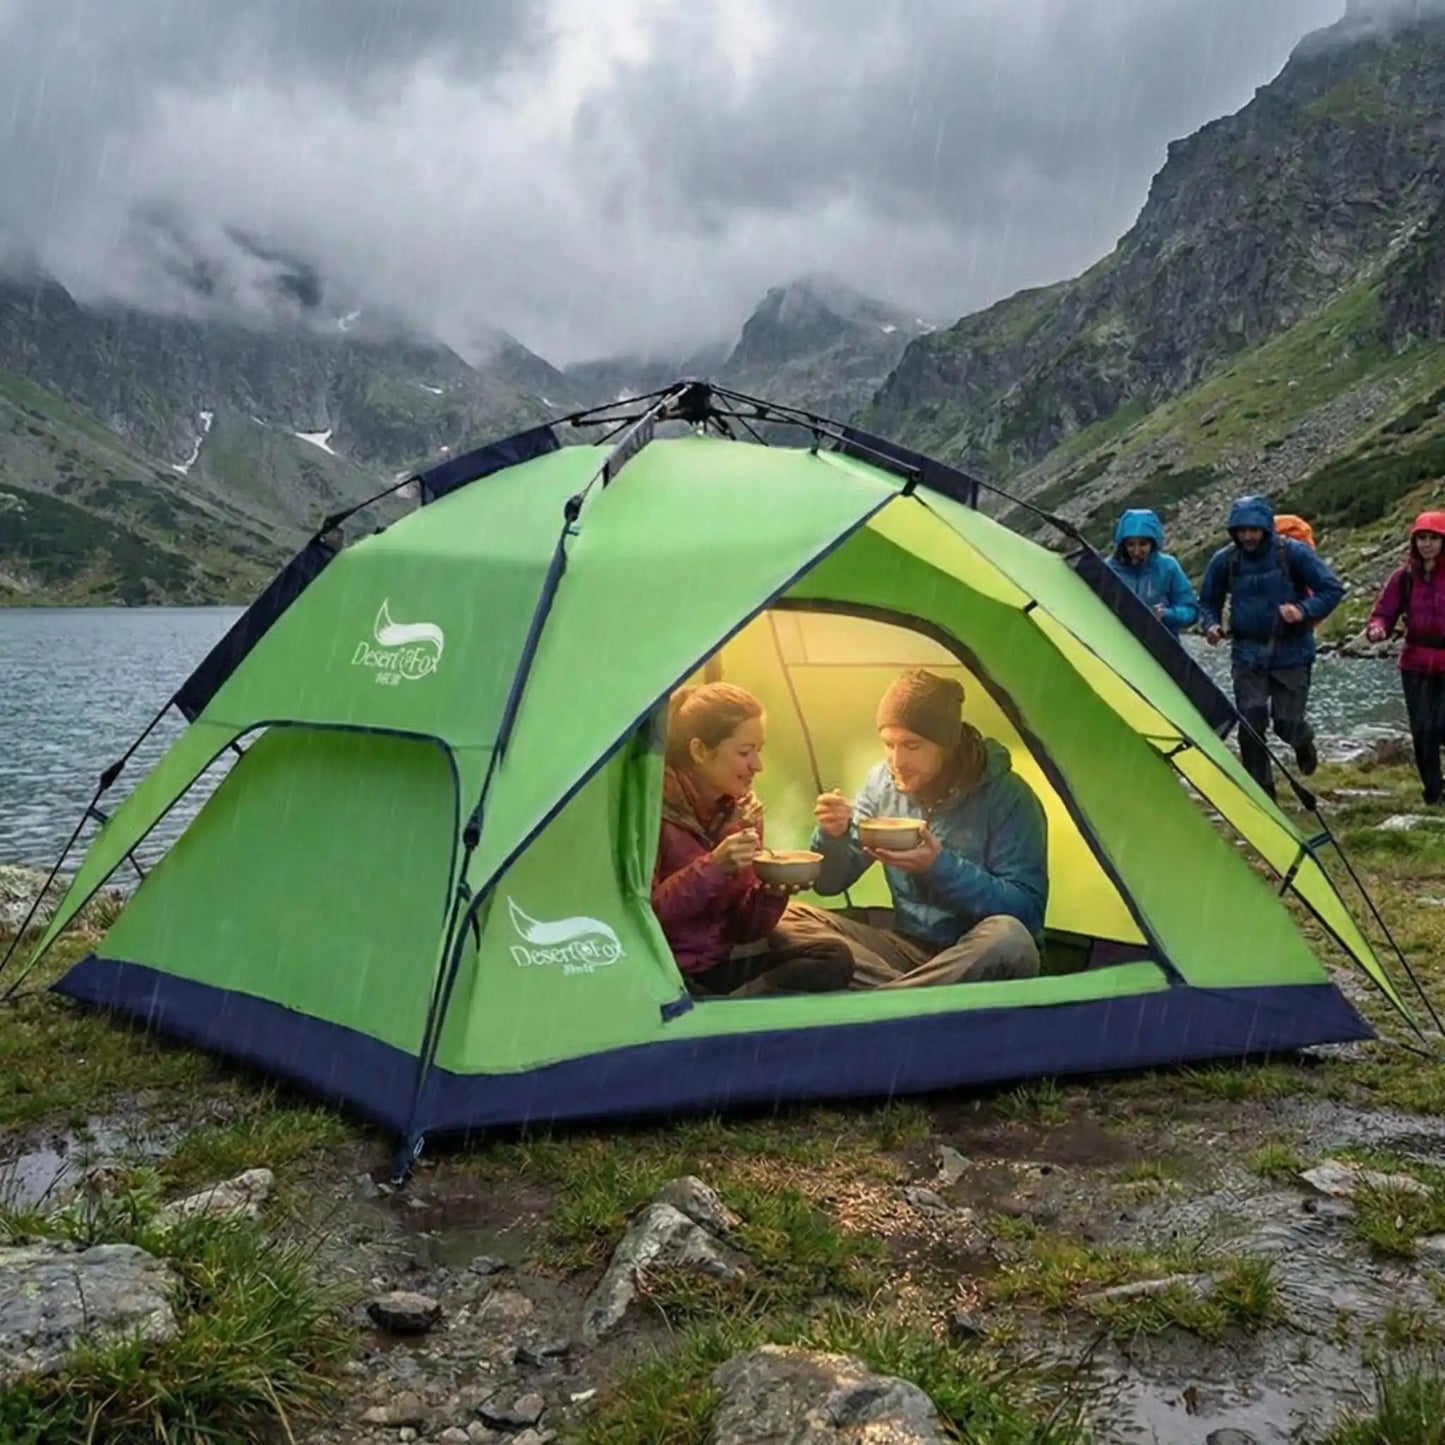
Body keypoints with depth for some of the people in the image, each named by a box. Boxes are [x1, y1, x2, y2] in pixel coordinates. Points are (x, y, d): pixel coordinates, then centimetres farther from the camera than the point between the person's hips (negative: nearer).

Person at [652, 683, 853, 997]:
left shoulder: (743, 811, 7)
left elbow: (742, 930, 9)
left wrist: (772, 892, -11)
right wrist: (712, 867, -23)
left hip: (718, 968, 8)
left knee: (834, 960, -15)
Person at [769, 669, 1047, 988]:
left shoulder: (1005, 796, -12)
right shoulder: (881, 782, 1)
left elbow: (1026, 910, -17)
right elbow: (829, 884, 6)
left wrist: (940, 867, -27)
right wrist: (832, 836, -16)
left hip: (979, 959, -4)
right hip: (909, 948, 4)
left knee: (1008, 937, -39)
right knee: (787, 919, -14)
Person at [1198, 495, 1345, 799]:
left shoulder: (1293, 552, -13)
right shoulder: (1224, 560, -5)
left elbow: (1332, 589, -8)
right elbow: (1208, 602, 9)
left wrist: (1304, 610, -26)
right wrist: (1212, 625, -12)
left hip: (1291, 653, -2)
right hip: (1248, 655, 2)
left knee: (1287, 723, 0)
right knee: (1251, 726, -6)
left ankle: (1304, 743, 39)